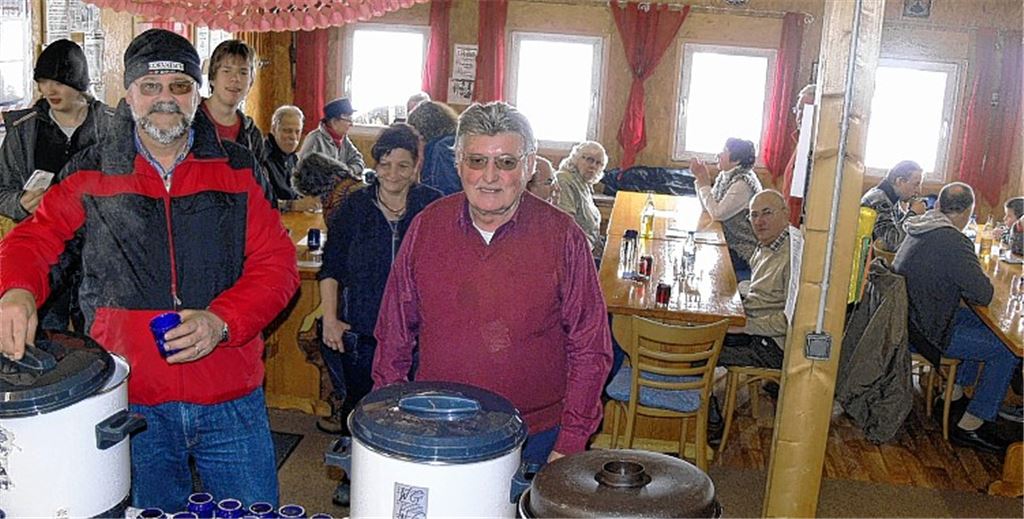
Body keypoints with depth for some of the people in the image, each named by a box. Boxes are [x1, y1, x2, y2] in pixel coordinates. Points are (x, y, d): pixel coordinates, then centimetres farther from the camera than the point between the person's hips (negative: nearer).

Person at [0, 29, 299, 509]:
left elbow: (276, 263, -1)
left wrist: (222, 320, -17)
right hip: (130, 403, 0)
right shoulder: (93, 175, 4)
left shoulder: (234, 171, 3)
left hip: (231, 401, 0)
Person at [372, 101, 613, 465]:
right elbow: (394, 333, 7)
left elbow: (590, 350, -6)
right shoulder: (426, 227, -2)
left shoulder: (561, 235, -10)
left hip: (534, 436, -2)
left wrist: (570, 445, -8)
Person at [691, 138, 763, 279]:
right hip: (731, 245, 8)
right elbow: (708, 208, 6)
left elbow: (717, 213, -25)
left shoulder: (743, 184, -23)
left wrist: (704, 183, -16)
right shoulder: (725, 176, 6)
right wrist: (700, 178, -2)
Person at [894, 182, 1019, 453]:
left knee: (981, 323, 26)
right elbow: (984, 295, -20)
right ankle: (970, 426, 2)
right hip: (925, 333, -10)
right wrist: (980, 280, 1)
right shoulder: (953, 242, -24)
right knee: (1007, 351, -4)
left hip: (905, 317, 10)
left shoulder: (920, 229, 5)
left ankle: (956, 391, 34)